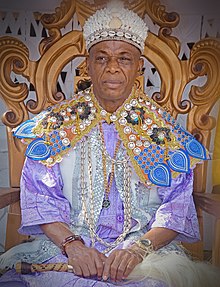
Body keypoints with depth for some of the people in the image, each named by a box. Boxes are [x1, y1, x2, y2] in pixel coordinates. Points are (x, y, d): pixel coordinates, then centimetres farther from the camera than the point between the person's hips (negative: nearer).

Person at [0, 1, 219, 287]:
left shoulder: (162, 128, 4)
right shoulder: (57, 123, 5)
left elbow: (178, 204, -1)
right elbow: (39, 194, 0)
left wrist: (140, 247, -17)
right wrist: (71, 243, -15)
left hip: (147, 248, 0)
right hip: (63, 247, 1)